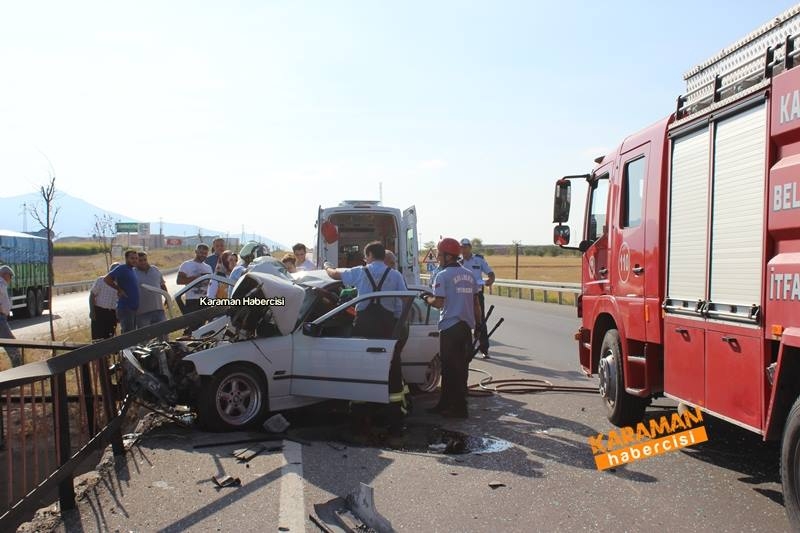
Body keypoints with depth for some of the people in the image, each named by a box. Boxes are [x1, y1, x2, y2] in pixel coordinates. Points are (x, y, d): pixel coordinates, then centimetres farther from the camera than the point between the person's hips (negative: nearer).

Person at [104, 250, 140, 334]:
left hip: (133, 308, 9)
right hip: (125, 308, -9)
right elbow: (106, 279, -18)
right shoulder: (122, 268, -10)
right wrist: (119, 290, -14)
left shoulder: (133, 271, 16)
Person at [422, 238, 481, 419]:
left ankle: (459, 408, 1)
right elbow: (476, 303, 14)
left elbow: (439, 302, -17)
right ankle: (445, 405, 21)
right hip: (467, 326, 7)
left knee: (451, 370, -1)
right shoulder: (469, 275, 12)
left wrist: (427, 298, 2)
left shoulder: (443, 276, -10)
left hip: (450, 327, -7)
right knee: (460, 368, 11)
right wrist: (478, 324, 20)